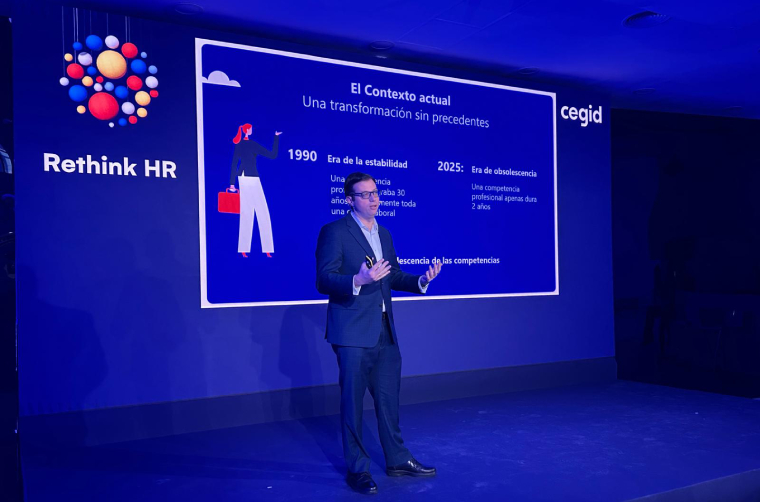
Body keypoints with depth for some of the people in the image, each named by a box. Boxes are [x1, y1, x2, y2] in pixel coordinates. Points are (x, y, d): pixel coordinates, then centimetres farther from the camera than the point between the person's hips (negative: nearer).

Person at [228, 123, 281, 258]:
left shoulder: (238, 144, 7)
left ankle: (243, 249, 8)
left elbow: (233, 164, 7)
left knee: (246, 213, 9)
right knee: (262, 213, -3)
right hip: (252, 178, -7)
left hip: (241, 178, 7)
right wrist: (276, 137, -6)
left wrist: (232, 183, 11)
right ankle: (267, 249, -5)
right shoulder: (253, 145, -12)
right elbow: (273, 155, -12)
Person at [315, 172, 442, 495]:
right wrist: (358, 280, -31)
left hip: (385, 331, 7)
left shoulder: (383, 234, 16)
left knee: (388, 398, 14)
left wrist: (421, 280, 3)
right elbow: (324, 280, -15)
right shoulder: (334, 232, -8)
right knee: (352, 401, 2)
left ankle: (397, 460, 27)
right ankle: (357, 469, 14)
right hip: (354, 333, -7)